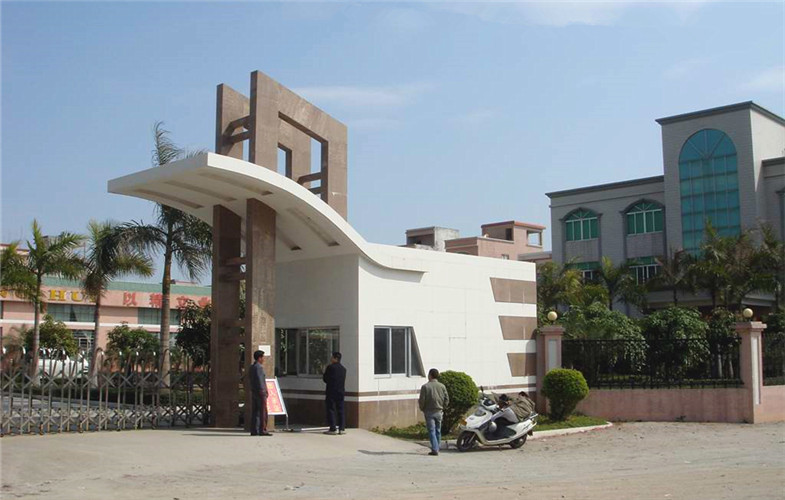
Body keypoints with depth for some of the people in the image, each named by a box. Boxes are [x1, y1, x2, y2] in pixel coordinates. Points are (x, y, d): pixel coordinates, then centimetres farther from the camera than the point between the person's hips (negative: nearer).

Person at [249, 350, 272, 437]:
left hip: (253, 393, 9)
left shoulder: (251, 367, 14)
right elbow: (260, 381, -18)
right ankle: (262, 430, -9)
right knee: (263, 412, -7)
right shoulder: (259, 367, -13)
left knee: (255, 413, 7)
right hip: (261, 392, -9)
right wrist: (264, 394, -18)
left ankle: (254, 431, 7)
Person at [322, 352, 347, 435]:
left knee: (331, 410, -1)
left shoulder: (330, 367, -9)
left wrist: (323, 376, 15)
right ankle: (342, 428, 5)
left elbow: (325, 379, -5)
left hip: (331, 391, -6)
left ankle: (332, 429, -4)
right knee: (340, 410, 8)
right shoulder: (343, 369, 10)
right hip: (341, 392, 6)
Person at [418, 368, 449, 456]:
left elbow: (422, 400, -10)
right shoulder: (442, 386, 3)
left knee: (432, 431, -4)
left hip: (429, 412, -4)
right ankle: (437, 448, 18)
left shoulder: (425, 386, -9)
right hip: (439, 412, 4)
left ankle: (435, 449, -11)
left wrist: (422, 409, 6)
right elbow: (447, 399, 3)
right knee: (438, 431, 13)